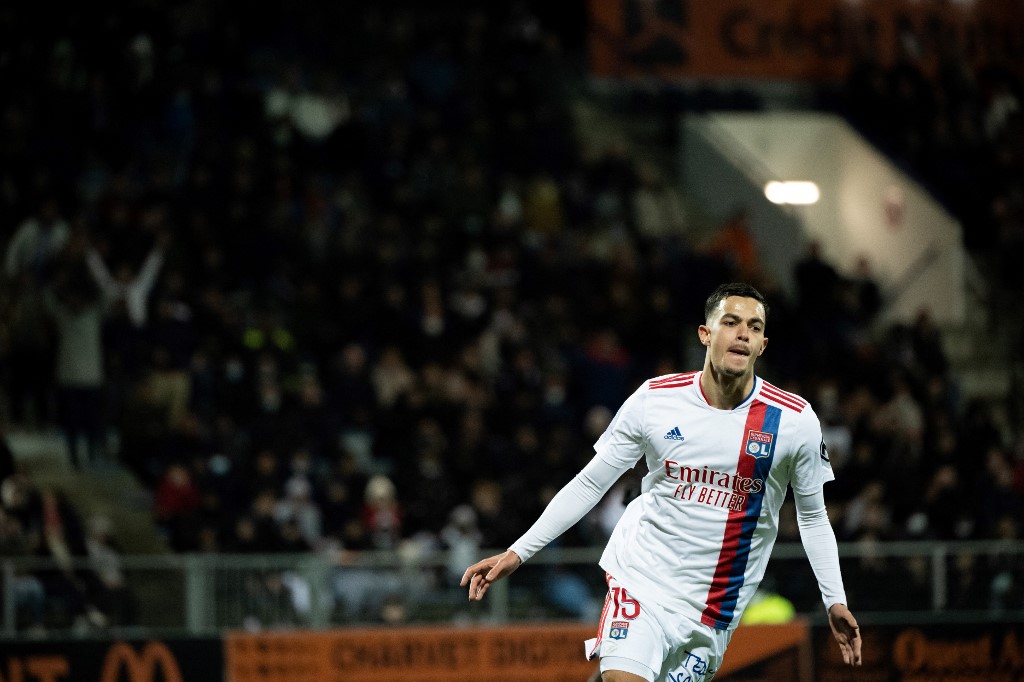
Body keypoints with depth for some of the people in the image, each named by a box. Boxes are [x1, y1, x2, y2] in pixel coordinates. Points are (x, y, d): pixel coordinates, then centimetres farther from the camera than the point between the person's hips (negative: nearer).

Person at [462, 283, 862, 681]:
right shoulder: (654, 399, -3)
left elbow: (813, 517, 10)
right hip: (642, 579, -1)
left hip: (716, 610, 1)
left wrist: (835, 602, 3)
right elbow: (589, 484, 6)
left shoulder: (795, 420, -4)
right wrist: (518, 553, 2)